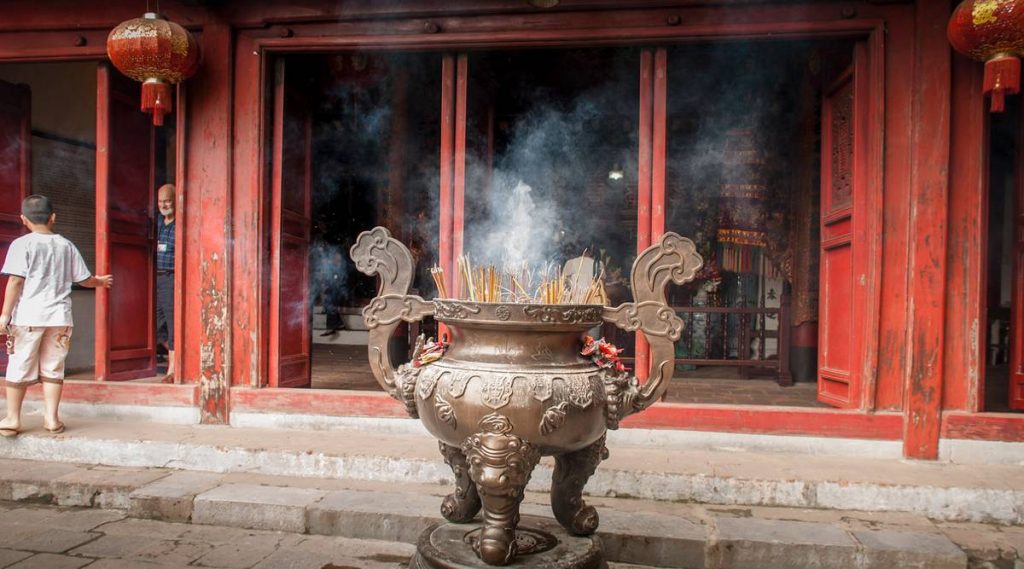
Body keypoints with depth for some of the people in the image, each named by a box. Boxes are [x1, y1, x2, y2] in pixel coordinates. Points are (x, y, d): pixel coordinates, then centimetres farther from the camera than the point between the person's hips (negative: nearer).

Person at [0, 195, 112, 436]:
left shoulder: (22, 244, -4)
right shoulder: (66, 246, 8)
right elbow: (84, 279, 13)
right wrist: (100, 281, 35)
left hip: (28, 317, -3)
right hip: (59, 317, 3)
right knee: (52, 369, 10)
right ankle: (52, 418, 12)